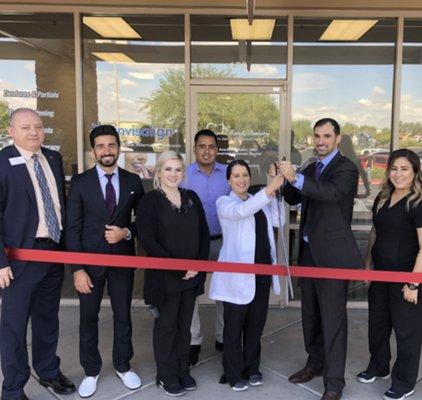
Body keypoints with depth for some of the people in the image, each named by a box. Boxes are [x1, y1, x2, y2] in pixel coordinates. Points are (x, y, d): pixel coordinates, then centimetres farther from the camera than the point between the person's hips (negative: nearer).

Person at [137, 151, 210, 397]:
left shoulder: (192, 198, 7)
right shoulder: (150, 201, -7)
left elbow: (204, 233, 8)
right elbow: (148, 240, -14)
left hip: (192, 275, 4)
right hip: (164, 277, -4)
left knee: (184, 325, 15)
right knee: (166, 325, 10)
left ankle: (183, 371, 32)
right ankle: (166, 375, 27)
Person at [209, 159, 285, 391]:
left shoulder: (259, 202, 14)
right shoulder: (224, 203, -3)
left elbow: (277, 221, 2)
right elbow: (241, 211, -24)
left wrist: (274, 194, -5)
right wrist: (269, 189, -32)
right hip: (237, 273, -5)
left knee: (256, 322, 14)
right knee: (234, 324, 4)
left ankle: (252, 368, 31)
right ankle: (234, 373, 20)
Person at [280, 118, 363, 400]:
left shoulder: (346, 168, -9)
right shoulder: (311, 168, 14)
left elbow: (332, 193, -27)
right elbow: (293, 199, 11)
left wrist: (296, 178, -36)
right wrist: (286, 180, -8)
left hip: (332, 253, -7)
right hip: (308, 250, 7)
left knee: (333, 317, -2)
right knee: (310, 312, 17)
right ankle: (316, 362, 35)